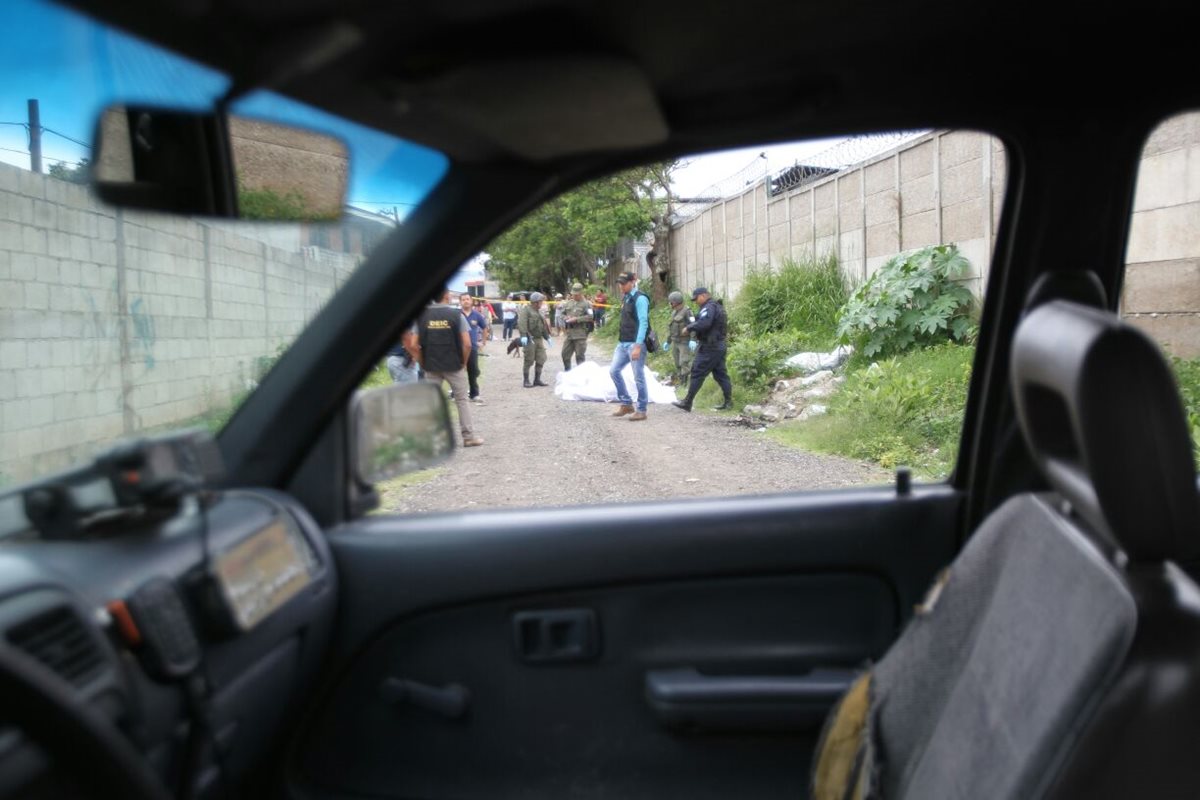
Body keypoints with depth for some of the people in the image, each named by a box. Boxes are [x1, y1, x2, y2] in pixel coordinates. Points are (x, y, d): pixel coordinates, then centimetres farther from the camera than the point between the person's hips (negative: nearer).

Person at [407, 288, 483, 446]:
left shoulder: (422, 316, 0)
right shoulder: (456, 314, -7)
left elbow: (413, 345, -5)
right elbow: (467, 344, -12)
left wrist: (423, 363, 7)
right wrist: (463, 362, 2)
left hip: (431, 366, 2)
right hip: (454, 365, -2)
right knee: (462, 400, 9)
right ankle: (468, 436, 11)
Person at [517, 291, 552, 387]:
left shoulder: (539, 311, 20)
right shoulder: (525, 309, -7)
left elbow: (543, 325, 28)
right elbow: (521, 323, -20)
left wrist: (547, 337, 24)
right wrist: (523, 336, -30)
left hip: (539, 339, 8)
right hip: (530, 339, -8)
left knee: (541, 359, 5)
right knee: (529, 361, -4)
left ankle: (537, 380, 13)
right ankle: (526, 381, 4)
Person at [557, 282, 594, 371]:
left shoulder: (586, 304, -3)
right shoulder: (568, 303, 15)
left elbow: (590, 316, -14)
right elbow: (561, 313, 19)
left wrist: (577, 319, -18)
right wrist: (565, 318, -3)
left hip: (580, 333, -6)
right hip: (569, 333, 6)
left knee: (579, 356, -4)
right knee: (565, 354, 10)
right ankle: (567, 373, 24)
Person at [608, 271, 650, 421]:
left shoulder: (640, 299, -12)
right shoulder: (625, 298, 14)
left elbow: (643, 323, -18)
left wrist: (638, 346, -23)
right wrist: (620, 340, 18)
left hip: (635, 344, -9)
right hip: (623, 343, 9)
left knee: (638, 377, -3)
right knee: (614, 371, 7)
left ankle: (641, 410, 6)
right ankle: (626, 404, 17)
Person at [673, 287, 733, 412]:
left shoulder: (709, 307, -14)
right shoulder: (718, 307, 18)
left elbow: (703, 323, -29)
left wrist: (689, 328, -15)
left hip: (709, 348, -10)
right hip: (719, 346, 10)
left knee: (697, 374, -4)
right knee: (720, 374, 10)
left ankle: (687, 403, 0)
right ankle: (728, 402, 9)